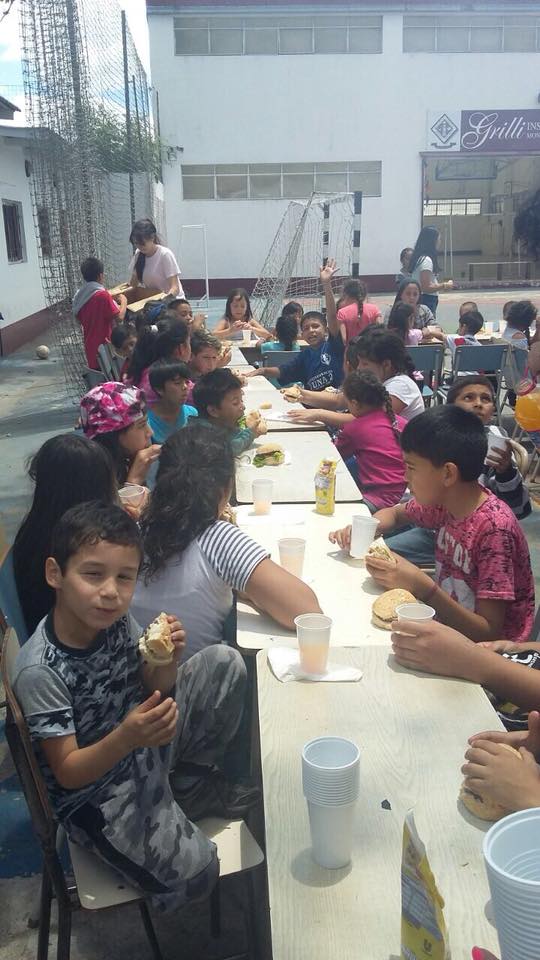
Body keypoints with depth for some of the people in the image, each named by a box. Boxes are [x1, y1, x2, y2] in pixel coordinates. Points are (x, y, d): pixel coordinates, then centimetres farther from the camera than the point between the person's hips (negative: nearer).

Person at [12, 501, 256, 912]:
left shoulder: (118, 621, -12)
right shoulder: (39, 671, -29)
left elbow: (153, 691, 2)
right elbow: (67, 772, -21)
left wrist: (168, 662, -21)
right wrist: (127, 738, -39)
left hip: (147, 744, 6)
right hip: (95, 792, -6)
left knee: (225, 662, -6)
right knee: (194, 871, -21)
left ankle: (193, 782, 11)